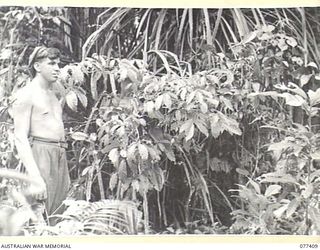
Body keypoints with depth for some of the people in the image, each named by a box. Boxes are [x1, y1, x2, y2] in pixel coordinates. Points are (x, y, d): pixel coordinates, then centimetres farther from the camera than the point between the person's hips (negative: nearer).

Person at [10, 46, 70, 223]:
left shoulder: (51, 94, 21)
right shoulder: (26, 95, -5)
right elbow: (20, 138, -12)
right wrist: (35, 178, -22)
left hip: (60, 155, 8)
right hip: (39, 156, -8)